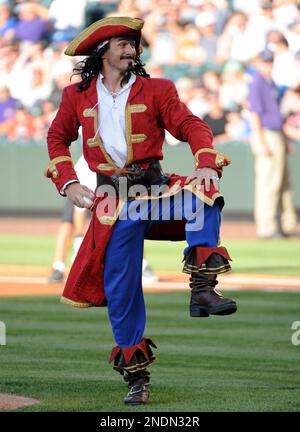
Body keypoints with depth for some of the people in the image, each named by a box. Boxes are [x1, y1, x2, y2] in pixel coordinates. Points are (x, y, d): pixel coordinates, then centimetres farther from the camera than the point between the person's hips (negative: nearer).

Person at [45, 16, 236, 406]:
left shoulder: (156, 90, 4)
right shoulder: (78, 96, 7)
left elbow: (191, 125, -4)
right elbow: (58, 138, 20)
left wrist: (207, 162, -23)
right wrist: (68, 183, 6)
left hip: (155, 188, -1)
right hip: (115, 200, 1)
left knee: (203, 197, -33)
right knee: (120, 286, -3)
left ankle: (203, 289, -32)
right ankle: (135, 376, 8)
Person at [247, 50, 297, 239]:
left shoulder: (270, 81, 17)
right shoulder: (256, 83, -12)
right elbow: (254, 113, -17)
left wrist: (284, 140, 21)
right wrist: (261, 143, -23)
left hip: (277, 136, 10)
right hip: (266, 137, -10)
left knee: (284, 182, 13)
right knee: (268, 184, -9)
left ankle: (286, 224, 20)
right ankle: (266, 227, -8)